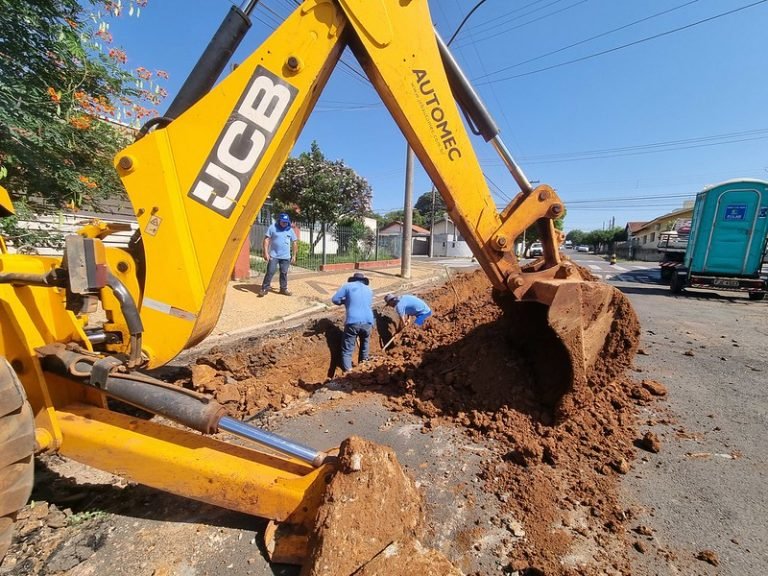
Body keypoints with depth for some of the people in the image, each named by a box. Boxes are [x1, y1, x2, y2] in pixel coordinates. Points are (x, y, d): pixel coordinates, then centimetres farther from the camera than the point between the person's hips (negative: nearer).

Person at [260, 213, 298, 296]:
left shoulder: (290, 230, 5)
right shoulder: (272, 227, -3)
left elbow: (294, 243, 9)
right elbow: (266, 240, -5)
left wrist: (294, 256, 6)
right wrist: (266, 252, -14)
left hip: (285, 256, 3)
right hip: (273, 255, -2)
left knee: (284, 273, 8)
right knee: (270, 272, -5)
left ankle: (283, 289, 19)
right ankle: (265, 288, 3)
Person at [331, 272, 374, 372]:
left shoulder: (347, 286, 9)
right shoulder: (369, 290, 21)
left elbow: (335, 299, 6)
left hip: (352, 322, -4)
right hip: (367, 322, 4)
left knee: (347, 349, 7)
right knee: (365, 342, 32)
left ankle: (347, 371, 3)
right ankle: (363, 361, 45)